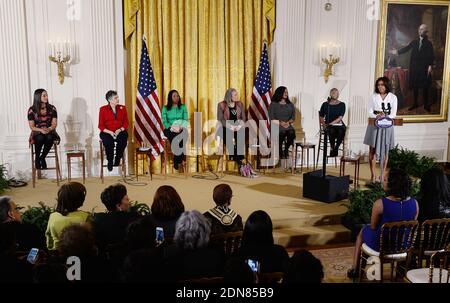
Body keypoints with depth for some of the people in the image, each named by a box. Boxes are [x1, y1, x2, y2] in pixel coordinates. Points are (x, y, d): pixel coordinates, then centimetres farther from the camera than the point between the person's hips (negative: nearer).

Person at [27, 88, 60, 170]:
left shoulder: (52, 108, 1)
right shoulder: (32, 110, -3)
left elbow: (54, 124, -2)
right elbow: (32, 126, -5)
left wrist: (48, 129, -24)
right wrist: (41, 130, -24)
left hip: (50, 132, 1)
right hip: (37, 133, -1)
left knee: (49, 137, -35)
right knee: (40, 138, -37)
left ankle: (42, 157, -15)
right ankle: (37, 158, -14)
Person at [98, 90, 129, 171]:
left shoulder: (122, 108, 8)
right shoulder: (103, 109, 2)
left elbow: (126, 123, 6)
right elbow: (101, 126, -1)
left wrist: (120, 130, -14)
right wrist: (110, 132, -18)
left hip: (120, 132, 2)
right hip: (107, 132, -2)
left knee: (123, 139, -33)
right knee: (108, 142, -35)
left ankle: (117, 159, -14)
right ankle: (110, 161, -15)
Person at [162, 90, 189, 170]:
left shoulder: (183, 107, 13)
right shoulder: (165, 108, 9)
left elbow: (185, 120, 6)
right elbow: (164, 121, 1)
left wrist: (181, 127, -15)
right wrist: (171, 127, -17)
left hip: (181, 129, 1)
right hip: (169, 129, -1)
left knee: (180, 137, -35)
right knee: (175, 137, -36)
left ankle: (176, 162, -31)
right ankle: (181, 159, -30)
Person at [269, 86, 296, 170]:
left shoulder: (290, 105, 22)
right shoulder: (273, 104, 10)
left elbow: (293, 117, 13)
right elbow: (272, 118, 0)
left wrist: (289, 122, -8)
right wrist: (280, 123, -13)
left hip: (289, 126, 3)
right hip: (277, 127, -3)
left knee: (291, 133, -33)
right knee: (282, 133, -36)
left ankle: (285, 153, -22)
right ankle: (283, 158, -30)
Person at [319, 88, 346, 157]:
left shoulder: (342, 105, 8)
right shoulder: (325, 104, 9)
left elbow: (340, 117, -4)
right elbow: (321, 117, 12)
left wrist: (332, 123, -17)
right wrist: (324, 124, -7)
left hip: (338, 124, 0)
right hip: (328, 125, 0)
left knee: (342, 130, -36)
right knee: (332, 130, -37)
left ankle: (336, 148, -23)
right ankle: (332, 148, -20)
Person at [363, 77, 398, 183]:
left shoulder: (393, 97, 3)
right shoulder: (374, 97, 4)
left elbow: (393, 114, -1)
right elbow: (370, 112, 1)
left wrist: (385, 117, -20)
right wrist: (377, 116, -19)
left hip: (387, 126, 0)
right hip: (374, 125, 0)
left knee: (385, 150, 3)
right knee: (372, 150, -2)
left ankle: (383, 175, 11)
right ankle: (373, 175, 3)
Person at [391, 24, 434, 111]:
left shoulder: (429, 43, 2)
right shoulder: (414, 42, 11)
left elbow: (431, 56, -3)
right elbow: (406, 48, 3)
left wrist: (430, 66, -14)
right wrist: (397, 51, -10)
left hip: (424, 68, -3)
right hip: (414, 67, 3)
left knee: (425, 87, 0)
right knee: (415, 86, 7)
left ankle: (426, 104, 9)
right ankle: (415, 103, 17)